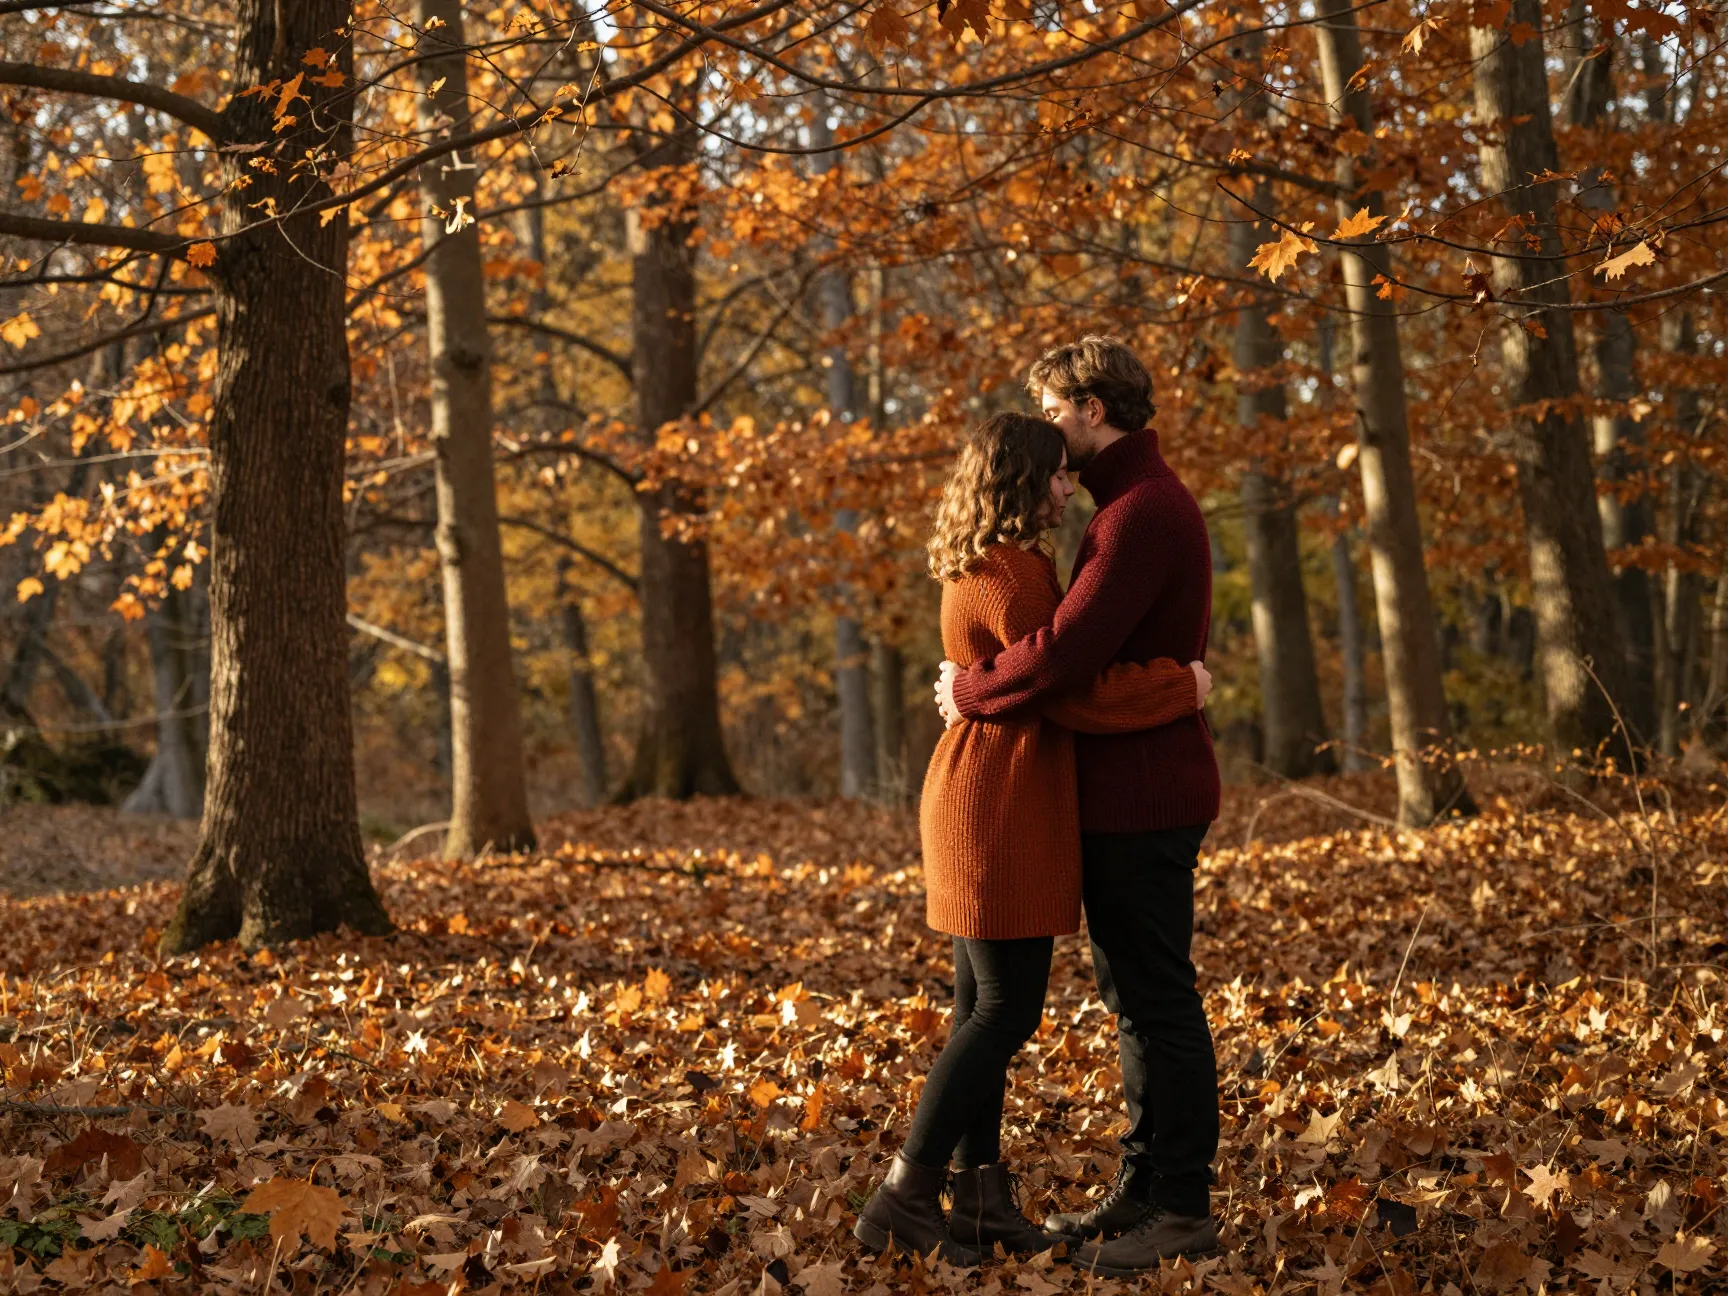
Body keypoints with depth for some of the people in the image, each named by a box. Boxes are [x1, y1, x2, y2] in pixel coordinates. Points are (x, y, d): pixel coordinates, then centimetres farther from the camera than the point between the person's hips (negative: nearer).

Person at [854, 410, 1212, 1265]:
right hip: (1003, 811, -10)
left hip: (977, 803, 10)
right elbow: (1071, 691, -18)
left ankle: (979, 1200, 16)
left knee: (983, 1007, 11)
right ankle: (905, 1199, -4)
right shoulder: (1008, 577, -17)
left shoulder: (979, 570, 16)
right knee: (1006, 1011, -6)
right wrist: (1183, 687, -9)